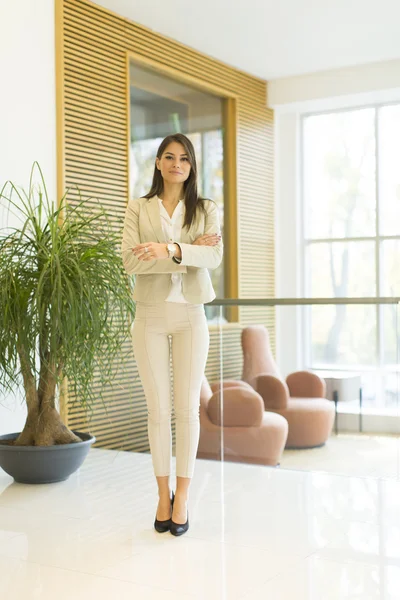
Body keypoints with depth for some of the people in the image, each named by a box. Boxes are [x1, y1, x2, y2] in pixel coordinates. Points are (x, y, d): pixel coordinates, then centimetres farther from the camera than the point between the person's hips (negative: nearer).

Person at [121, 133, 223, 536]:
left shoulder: (206, 209, 6)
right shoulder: (137, 209, 5)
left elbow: (214, 256, -11)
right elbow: (131, 262, -9)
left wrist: (169, 250, -27)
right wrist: (189, 251, -14)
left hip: (190, 315, 0)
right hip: (150, 316, 0)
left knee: (188, 408, 3)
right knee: (158, 409, 4)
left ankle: (182, 496, 13)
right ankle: (163, 495, 17)